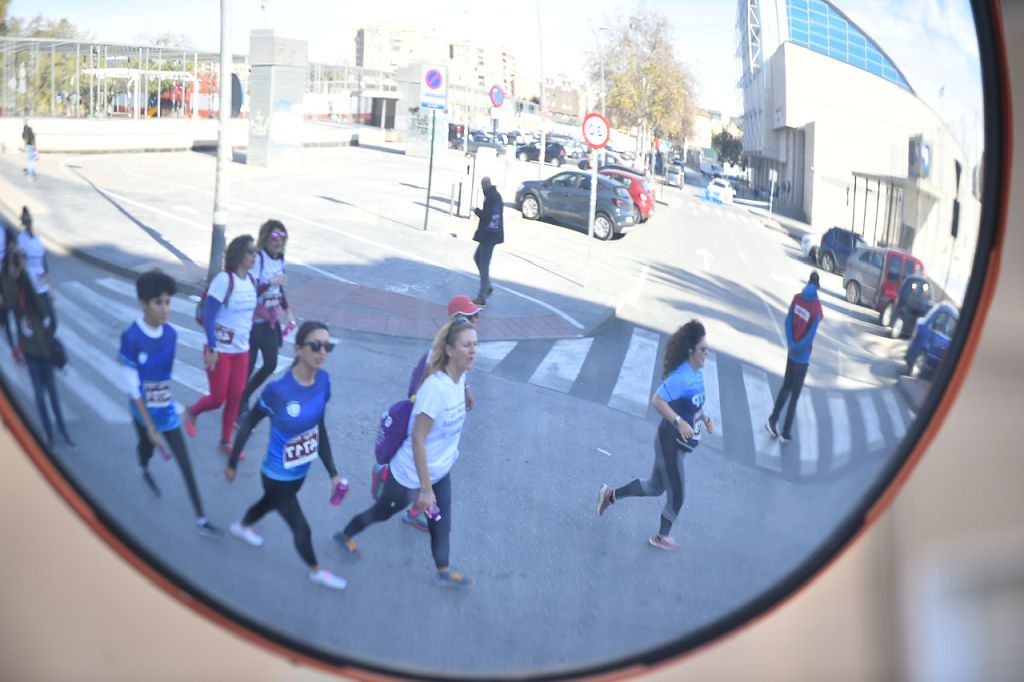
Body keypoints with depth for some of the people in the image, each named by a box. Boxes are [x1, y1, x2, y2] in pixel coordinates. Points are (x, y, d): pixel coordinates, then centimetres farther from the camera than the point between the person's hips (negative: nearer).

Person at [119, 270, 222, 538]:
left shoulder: (171, 334, -10)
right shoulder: (131, 338, -26)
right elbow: (132, 388, -22)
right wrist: (150, 426, -20)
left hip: (166, 410, 3)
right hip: (144, 411, -3)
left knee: (185, 463, 4)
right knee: (147, 446, 24)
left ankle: (201, 520, 16)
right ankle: (144, 470, 61)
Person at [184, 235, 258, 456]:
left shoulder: (251, 280, 0)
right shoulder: (224, 279, -20)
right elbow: (208, 316, -19)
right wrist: (212, 349, -19)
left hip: (241, 350, 6)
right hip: (220, 350, -6)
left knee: (235, 398, 10)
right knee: (218, 398, 3)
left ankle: (226, 442, 25)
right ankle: (192, 413, 35)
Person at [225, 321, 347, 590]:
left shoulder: (323, 380, -15)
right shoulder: (278, 389, -32)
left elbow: (320, 429, -3)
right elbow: (247, 425, -16)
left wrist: (333, 472, 0)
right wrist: (232, 464, -5)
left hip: (301, 471, 6)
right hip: (278, 475, -6)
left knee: (270, 503, 34)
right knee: (301, 529, 12)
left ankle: (241, 527, 66)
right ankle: (316, 572, 41)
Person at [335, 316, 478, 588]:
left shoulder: (460, 378, -9)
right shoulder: (436, 387, -35)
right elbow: (417, 440, -31)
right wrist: (426, 489, -26)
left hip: (440, 471, 7)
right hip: (412, 474, -7)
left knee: (441, 522, 19)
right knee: (383, 511, 19)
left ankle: (443, 572, 41)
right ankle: (345, 536, 47)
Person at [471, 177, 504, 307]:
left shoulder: (491, 197, -18)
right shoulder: (496, 195, 13)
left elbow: (486, 216, -23)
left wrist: (477, 211, -6)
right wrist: (481, 212, 10)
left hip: (489, 236, -10)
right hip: (490, 234, 10)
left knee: (484, 265, -7)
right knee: (477, 258, 22)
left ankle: (482, 297, -5)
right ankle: (487, 287, 26)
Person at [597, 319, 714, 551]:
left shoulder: (697, 373, 2)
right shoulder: (681, 377, -28)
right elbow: (657, 400, -31)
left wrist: (705, 418, 1)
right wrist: (679, 422, -36)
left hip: (677, 443, 9)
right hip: (670, 443, -9)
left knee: (655, 486, 23)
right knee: (676, 496, 9)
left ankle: (611, 495, 37)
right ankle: (662, 537, 32)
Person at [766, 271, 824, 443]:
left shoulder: (797, 298, -5)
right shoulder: (816, 307, -19)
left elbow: (788, 321, -5)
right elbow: (811, 335, -19)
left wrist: (791, 343, -8)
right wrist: (797, 347, -6)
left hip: (792, 352, 4)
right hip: (803, 356, -4)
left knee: (786, 387, 21)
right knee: (795, 395, 7)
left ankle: (773, 421, 18)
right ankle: (786, 433, 13)